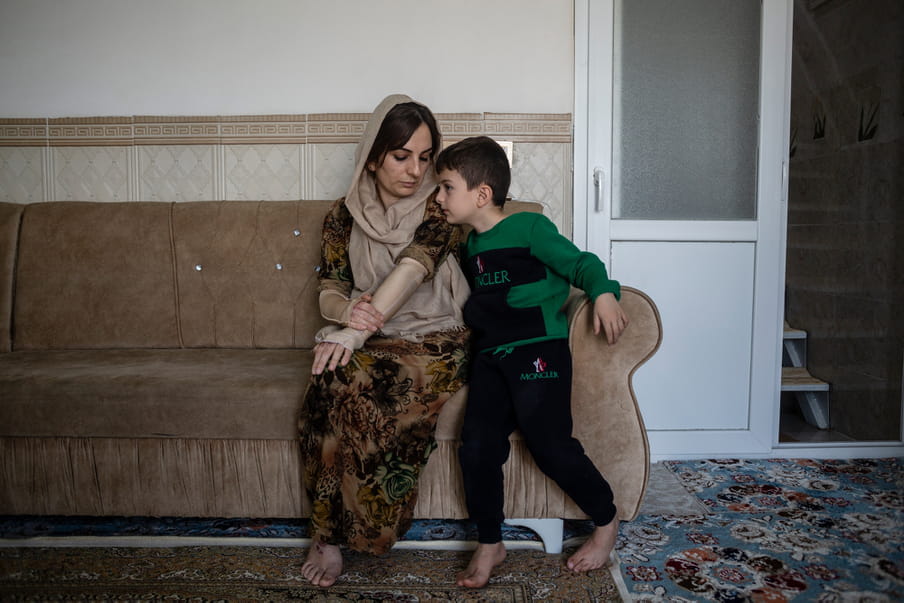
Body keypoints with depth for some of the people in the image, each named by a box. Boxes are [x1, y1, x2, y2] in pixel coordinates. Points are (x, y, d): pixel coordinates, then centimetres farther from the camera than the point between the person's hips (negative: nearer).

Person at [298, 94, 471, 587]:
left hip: (432, 338, -2)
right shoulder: (344, 215, 8)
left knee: (350, 382, -32)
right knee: (336, 382, -32)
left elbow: (413, 267, -20)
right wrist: (346, 312, -22)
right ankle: (328, 534, -19)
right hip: (364, 340, 3)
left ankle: (330, 535, -17)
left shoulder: (438, 207, -2)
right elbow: (329, 291, 4)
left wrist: (359, 331, -33)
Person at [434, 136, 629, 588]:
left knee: (550, 444, -10)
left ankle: (606, 521, 17)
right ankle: (489, 544, 13)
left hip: (538, 351, -6)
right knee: (477, 446, -5)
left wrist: (603, 293, -23)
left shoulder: (529, 228, -4)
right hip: (490, 356, 7)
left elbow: (580, 262, -5)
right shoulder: (470, 246, 18)